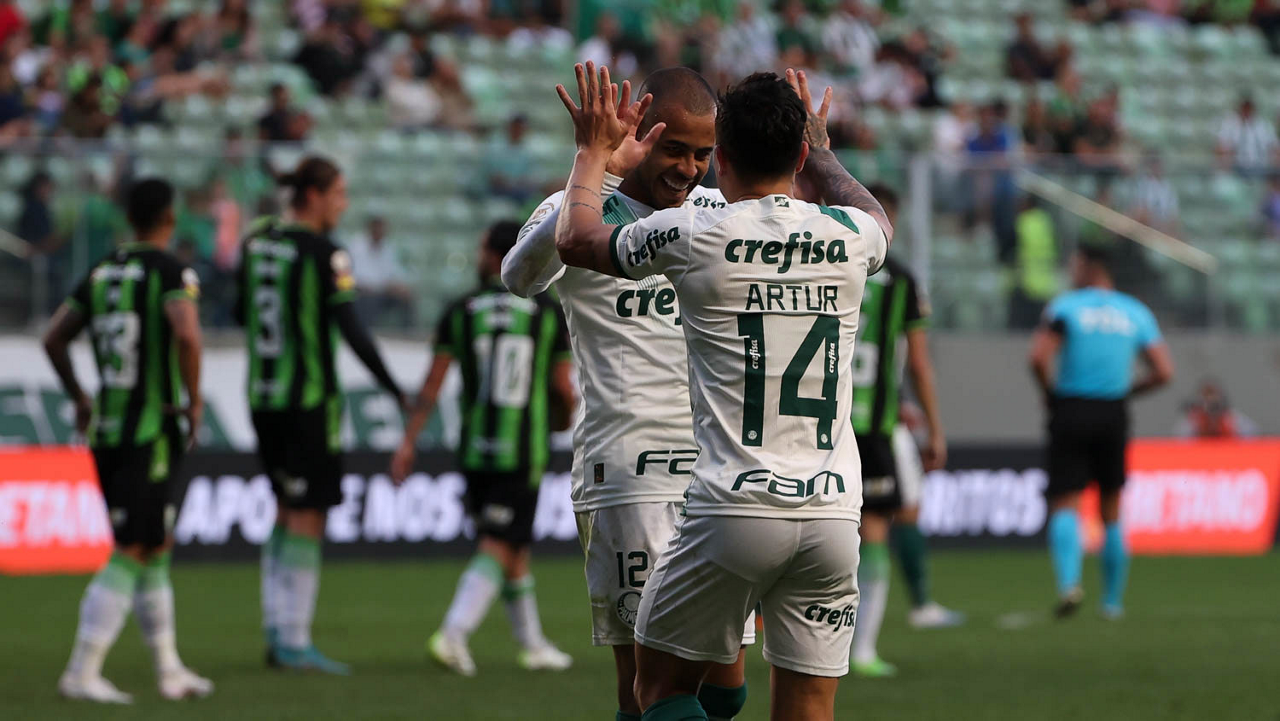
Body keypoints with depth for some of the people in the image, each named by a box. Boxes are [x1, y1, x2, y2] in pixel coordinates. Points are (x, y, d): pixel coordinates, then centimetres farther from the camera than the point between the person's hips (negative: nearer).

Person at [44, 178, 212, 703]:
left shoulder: (101, 272, 10)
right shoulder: (169, 271, -10)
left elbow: (53, 339, 14)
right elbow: (187, 334, -26)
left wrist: (78, 398, 24)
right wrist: (194, 399, -13)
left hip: (105, 430, 7)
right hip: (151, 434, -7)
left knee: (155, 548, 16)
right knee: (129, 557, -5)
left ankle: (169, 669, 22)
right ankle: (82, 672, -10)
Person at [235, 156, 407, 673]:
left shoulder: (257, 242, 8)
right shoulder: (323, 253, -13)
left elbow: (241, 314, 18)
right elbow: (350, 329, -16)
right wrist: (395, 391, -10)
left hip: (262, 396, 7)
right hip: (309, 398, -7)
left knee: (287, 509, 17)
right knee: (307, 519, -2)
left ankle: (276, 632, 15)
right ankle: (294, 642, -2)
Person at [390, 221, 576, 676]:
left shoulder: (461, 311, 2)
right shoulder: (548, 313, -1)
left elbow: (432, 386, -1)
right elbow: (563, 389, 0)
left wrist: (408, 442, 2)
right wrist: (563, 417, 22)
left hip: (474, 451, 3)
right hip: (523, 452, -3)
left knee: (515, 550, 16)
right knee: (498, 549, -5)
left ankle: (532, 644, 24)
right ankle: (453, 634, -23)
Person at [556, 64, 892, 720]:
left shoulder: (695, 236, -5)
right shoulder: (849, 237, 5)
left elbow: (575, 241, 16)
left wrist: (593, 149, 31)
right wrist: (819, 149, 49)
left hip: (733, 508, -3)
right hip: (832, 512, 3)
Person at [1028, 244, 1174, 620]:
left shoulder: (1065, 306, -3)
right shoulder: (1136, 313, 7)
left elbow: (1039, 357, -17)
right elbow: (1163, 372, 1)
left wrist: (1050, 394, 0)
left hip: (1070, 410, -3)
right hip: (1114, 415, 3)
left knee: (1065, 506, -5)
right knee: (1112, 512, 15)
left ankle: (1069, 582, -29)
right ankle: (1113, 600, 19)